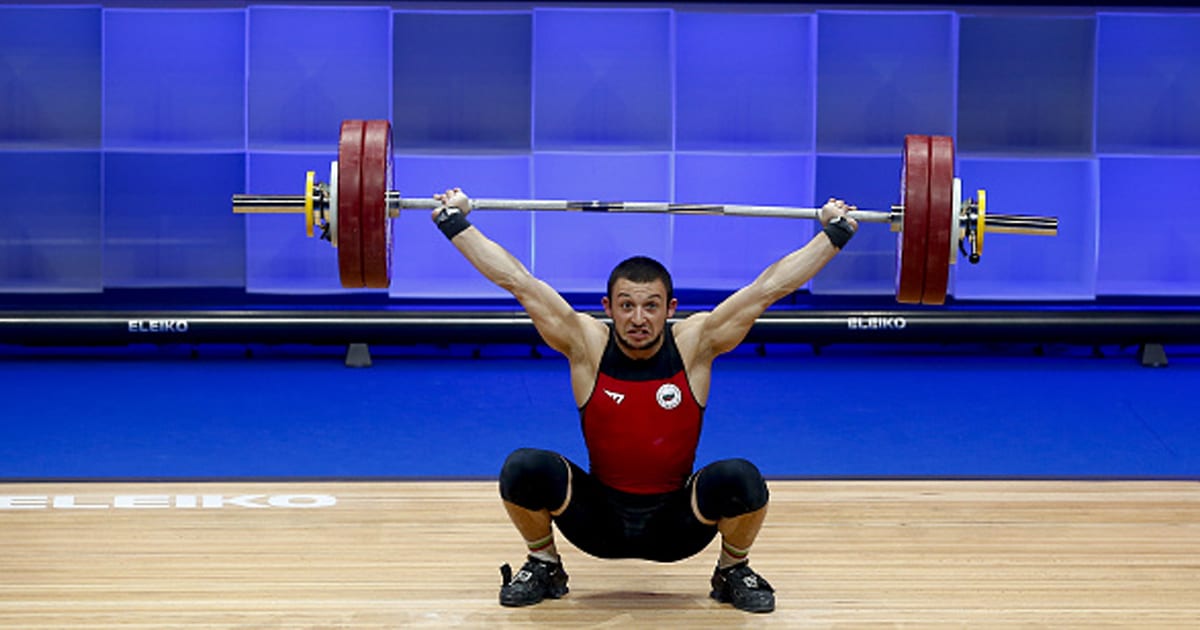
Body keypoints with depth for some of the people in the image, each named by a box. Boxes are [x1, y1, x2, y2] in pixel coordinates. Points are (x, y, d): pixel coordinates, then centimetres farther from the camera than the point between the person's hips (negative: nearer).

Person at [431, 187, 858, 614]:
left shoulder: (695, 343, -9)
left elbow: (770, 286, -9)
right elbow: (517, 281, -10)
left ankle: (733, 570, 4)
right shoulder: (587, 345, -10)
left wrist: (834, 232, -9)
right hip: (599, 521, 0)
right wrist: (455, 222, -10)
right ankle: (543, 566, 5)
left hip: (677, 524, 0)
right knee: (524, 469, -26)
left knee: (741, 480, -30)